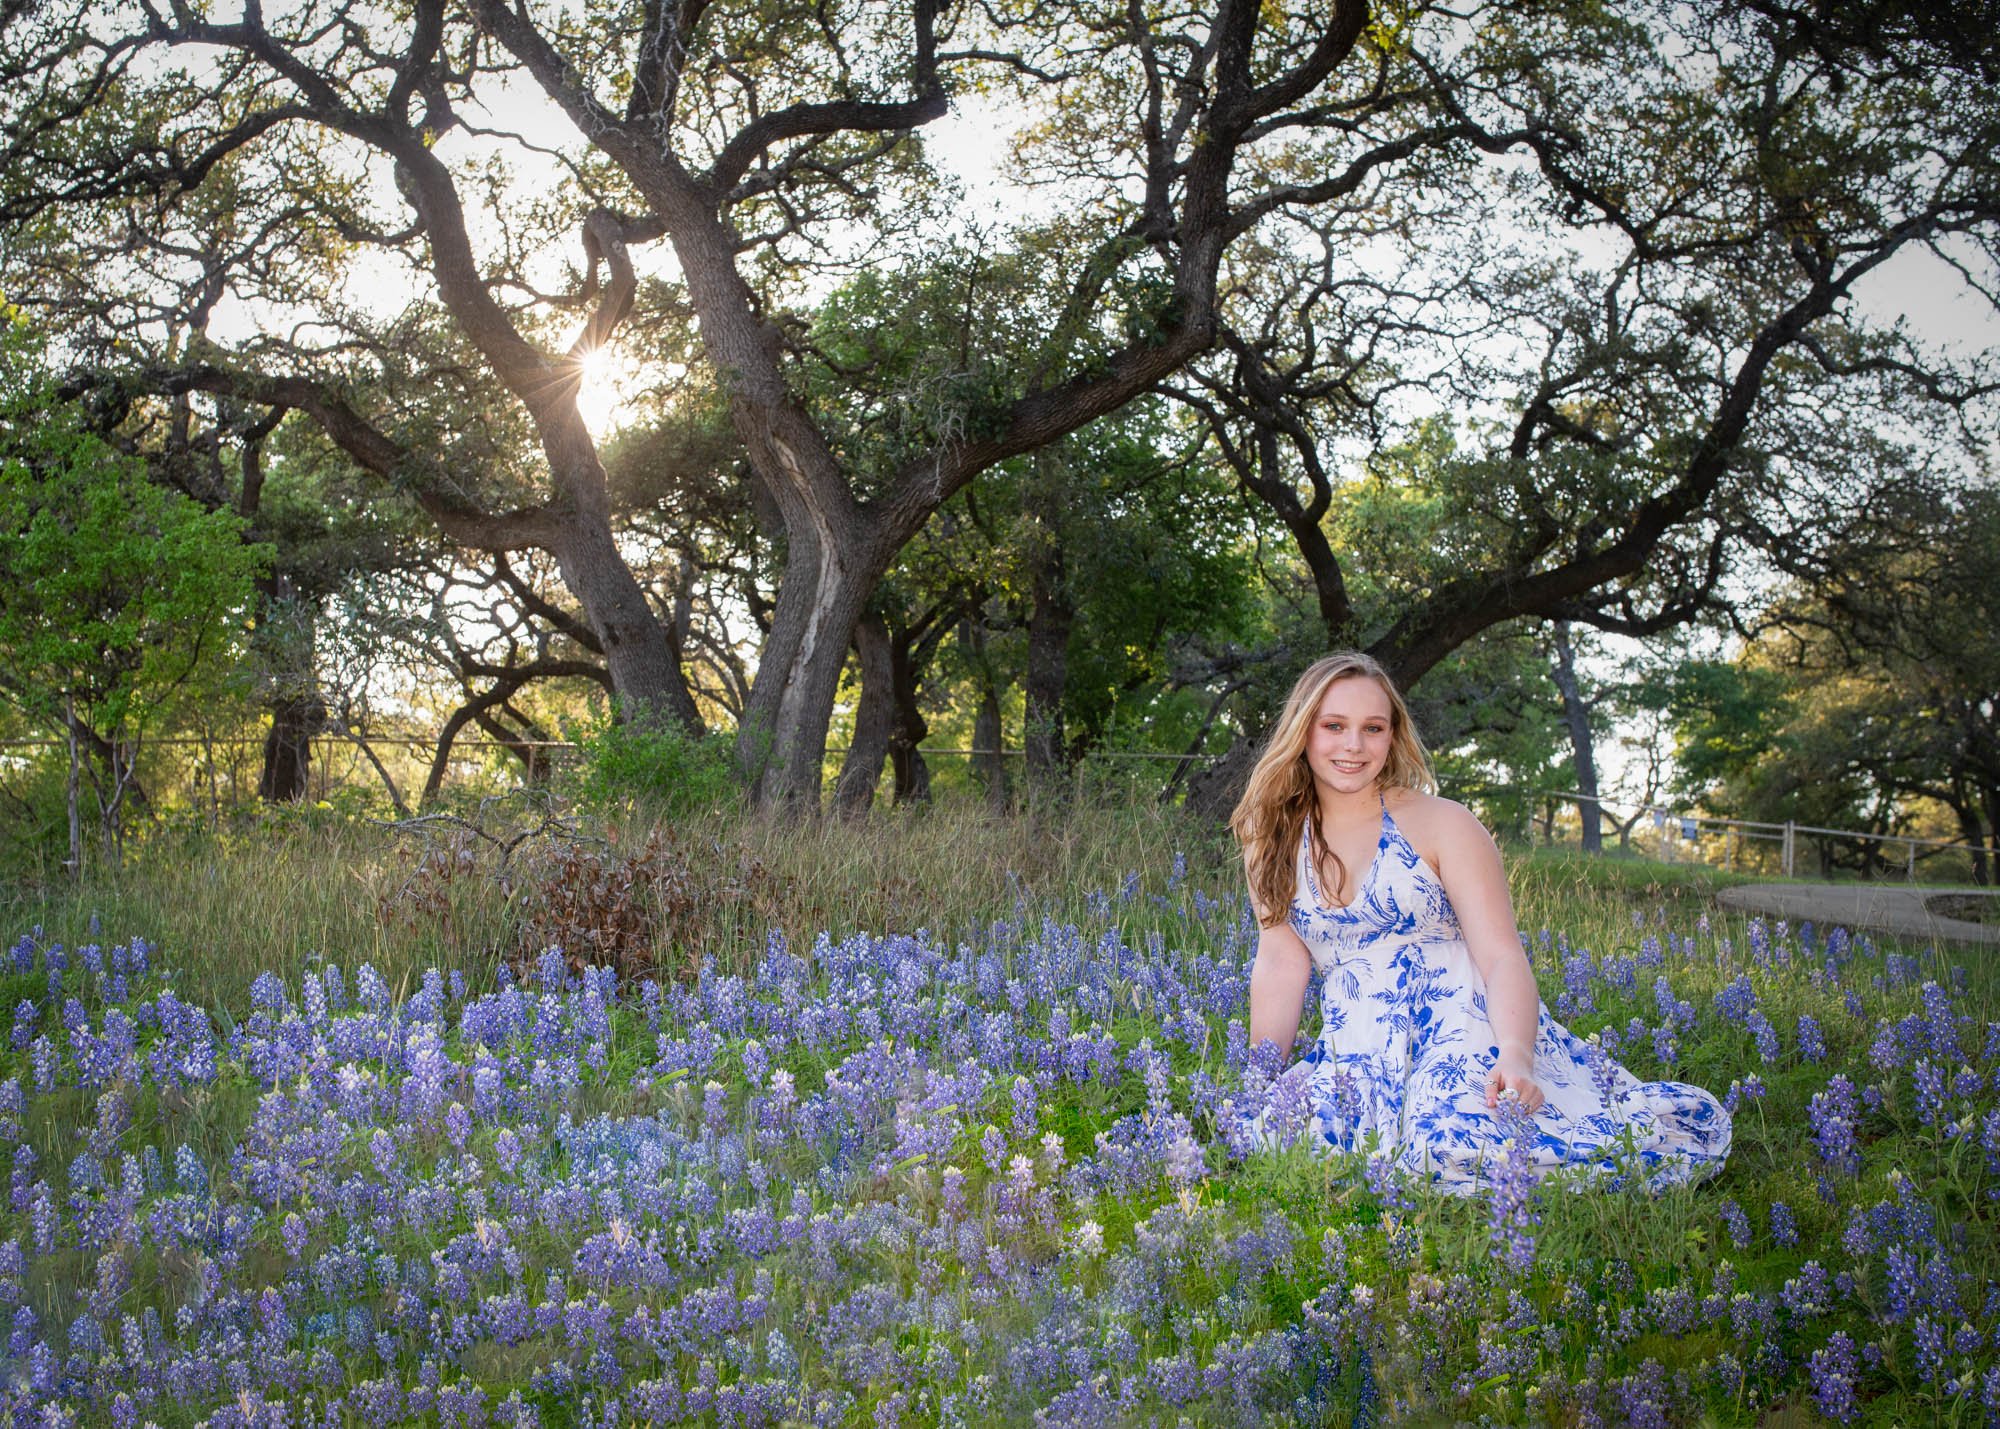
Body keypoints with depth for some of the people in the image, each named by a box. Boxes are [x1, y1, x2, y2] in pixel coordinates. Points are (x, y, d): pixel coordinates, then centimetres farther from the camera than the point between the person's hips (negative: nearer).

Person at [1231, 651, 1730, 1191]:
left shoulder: (1442, 824, 1)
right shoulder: (1276, 841, 13)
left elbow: (1503, 956, -8)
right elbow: (1280, 964, 6)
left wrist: (1516, 1057, -27)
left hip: (1461, 1029, -2)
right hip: (1357, 1056, 3)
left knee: (1458, 1142, -36)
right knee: (1273, 1131, -31)